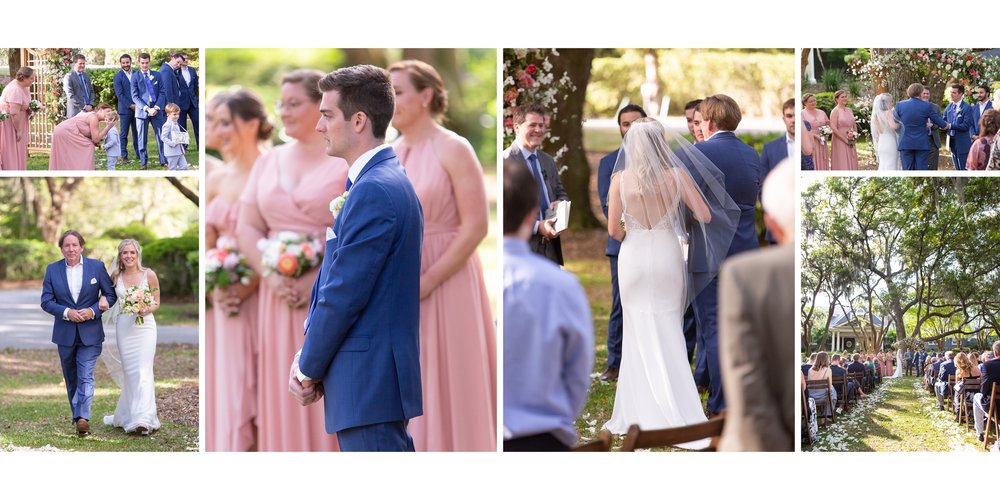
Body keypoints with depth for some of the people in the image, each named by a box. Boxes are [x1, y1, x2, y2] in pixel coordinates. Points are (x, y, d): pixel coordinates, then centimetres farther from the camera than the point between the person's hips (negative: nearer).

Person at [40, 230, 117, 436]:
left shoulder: (97, 267, -2)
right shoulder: (52, 270, 1)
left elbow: (111, 295, 0)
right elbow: (46, 301, -1)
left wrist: (93, 310, -15)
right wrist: (67, 312, -17)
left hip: (90, 332, -3)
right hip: (65, 333, 3)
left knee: (86, 376, -13)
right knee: (71, 379, 12)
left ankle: (83, 417, -22)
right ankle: (77, 416, 23)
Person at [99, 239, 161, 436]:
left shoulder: (149, 275, -2)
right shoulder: (116, 276, 5)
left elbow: (157, 302, 5)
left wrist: (146, 310, -16)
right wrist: (103, 300, -1)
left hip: (144, 326, -3)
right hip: (124, 328, 3)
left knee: (143, 371, -11)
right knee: (129, 372, 6)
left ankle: (143, 419, -16)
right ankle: (127, 416, 14)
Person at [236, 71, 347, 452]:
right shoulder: (268, 162, 14)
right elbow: (247, 227, 10)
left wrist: (320, 278, -18)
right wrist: (272, 276, -7)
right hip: (281, 294, 5)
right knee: (285, 395, 4)